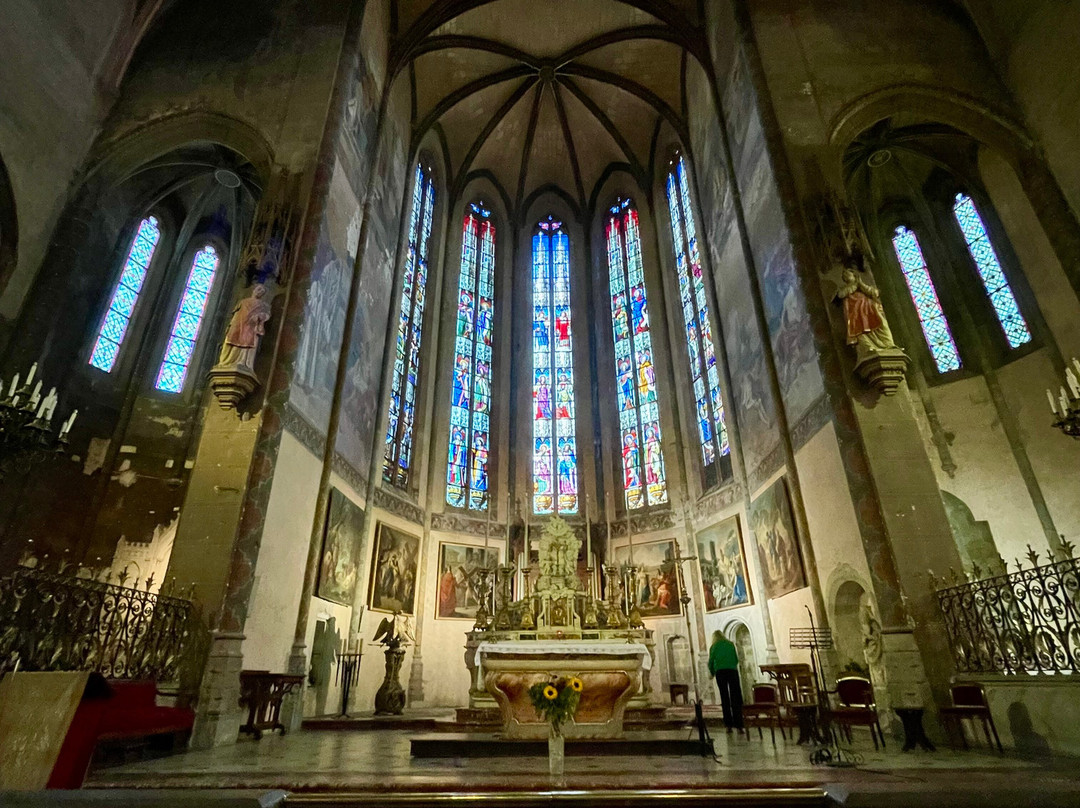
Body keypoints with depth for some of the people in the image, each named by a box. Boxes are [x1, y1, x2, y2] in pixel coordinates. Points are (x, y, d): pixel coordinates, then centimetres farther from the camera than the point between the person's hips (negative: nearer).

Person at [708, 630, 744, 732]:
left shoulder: (713, 647, 10)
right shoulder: (731, 644, 14)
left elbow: (710, 663, 8)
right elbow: (736, 659, 16)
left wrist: (712, 673, 25)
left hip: (720, 672, 0)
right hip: (732, 670, 0)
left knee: (725, 699, 5)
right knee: (735, 698, 1)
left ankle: (728, 725, 2)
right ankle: (738, 725, -6)